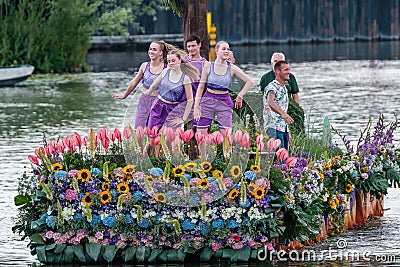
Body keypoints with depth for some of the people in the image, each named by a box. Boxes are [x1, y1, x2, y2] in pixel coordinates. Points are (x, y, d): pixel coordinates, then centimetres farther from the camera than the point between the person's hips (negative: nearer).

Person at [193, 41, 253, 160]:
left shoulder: (232, 68, -1)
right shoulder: (208, 66, -1)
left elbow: (249, 82, 6)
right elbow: (201, 86, 3)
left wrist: (240, 96, 0)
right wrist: (196, 106, -2)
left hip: (224, 102, -1)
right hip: (208, 100, 1)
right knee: (200, 133, 0)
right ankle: (203, 162, 15)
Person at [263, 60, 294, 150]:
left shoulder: (284, 88, 19)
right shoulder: (272, 87, -11)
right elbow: (270, 102, -31)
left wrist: (288, 132, 23)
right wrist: (283, 113, -49)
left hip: (284, 129, 9)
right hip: (274, 128, -9)